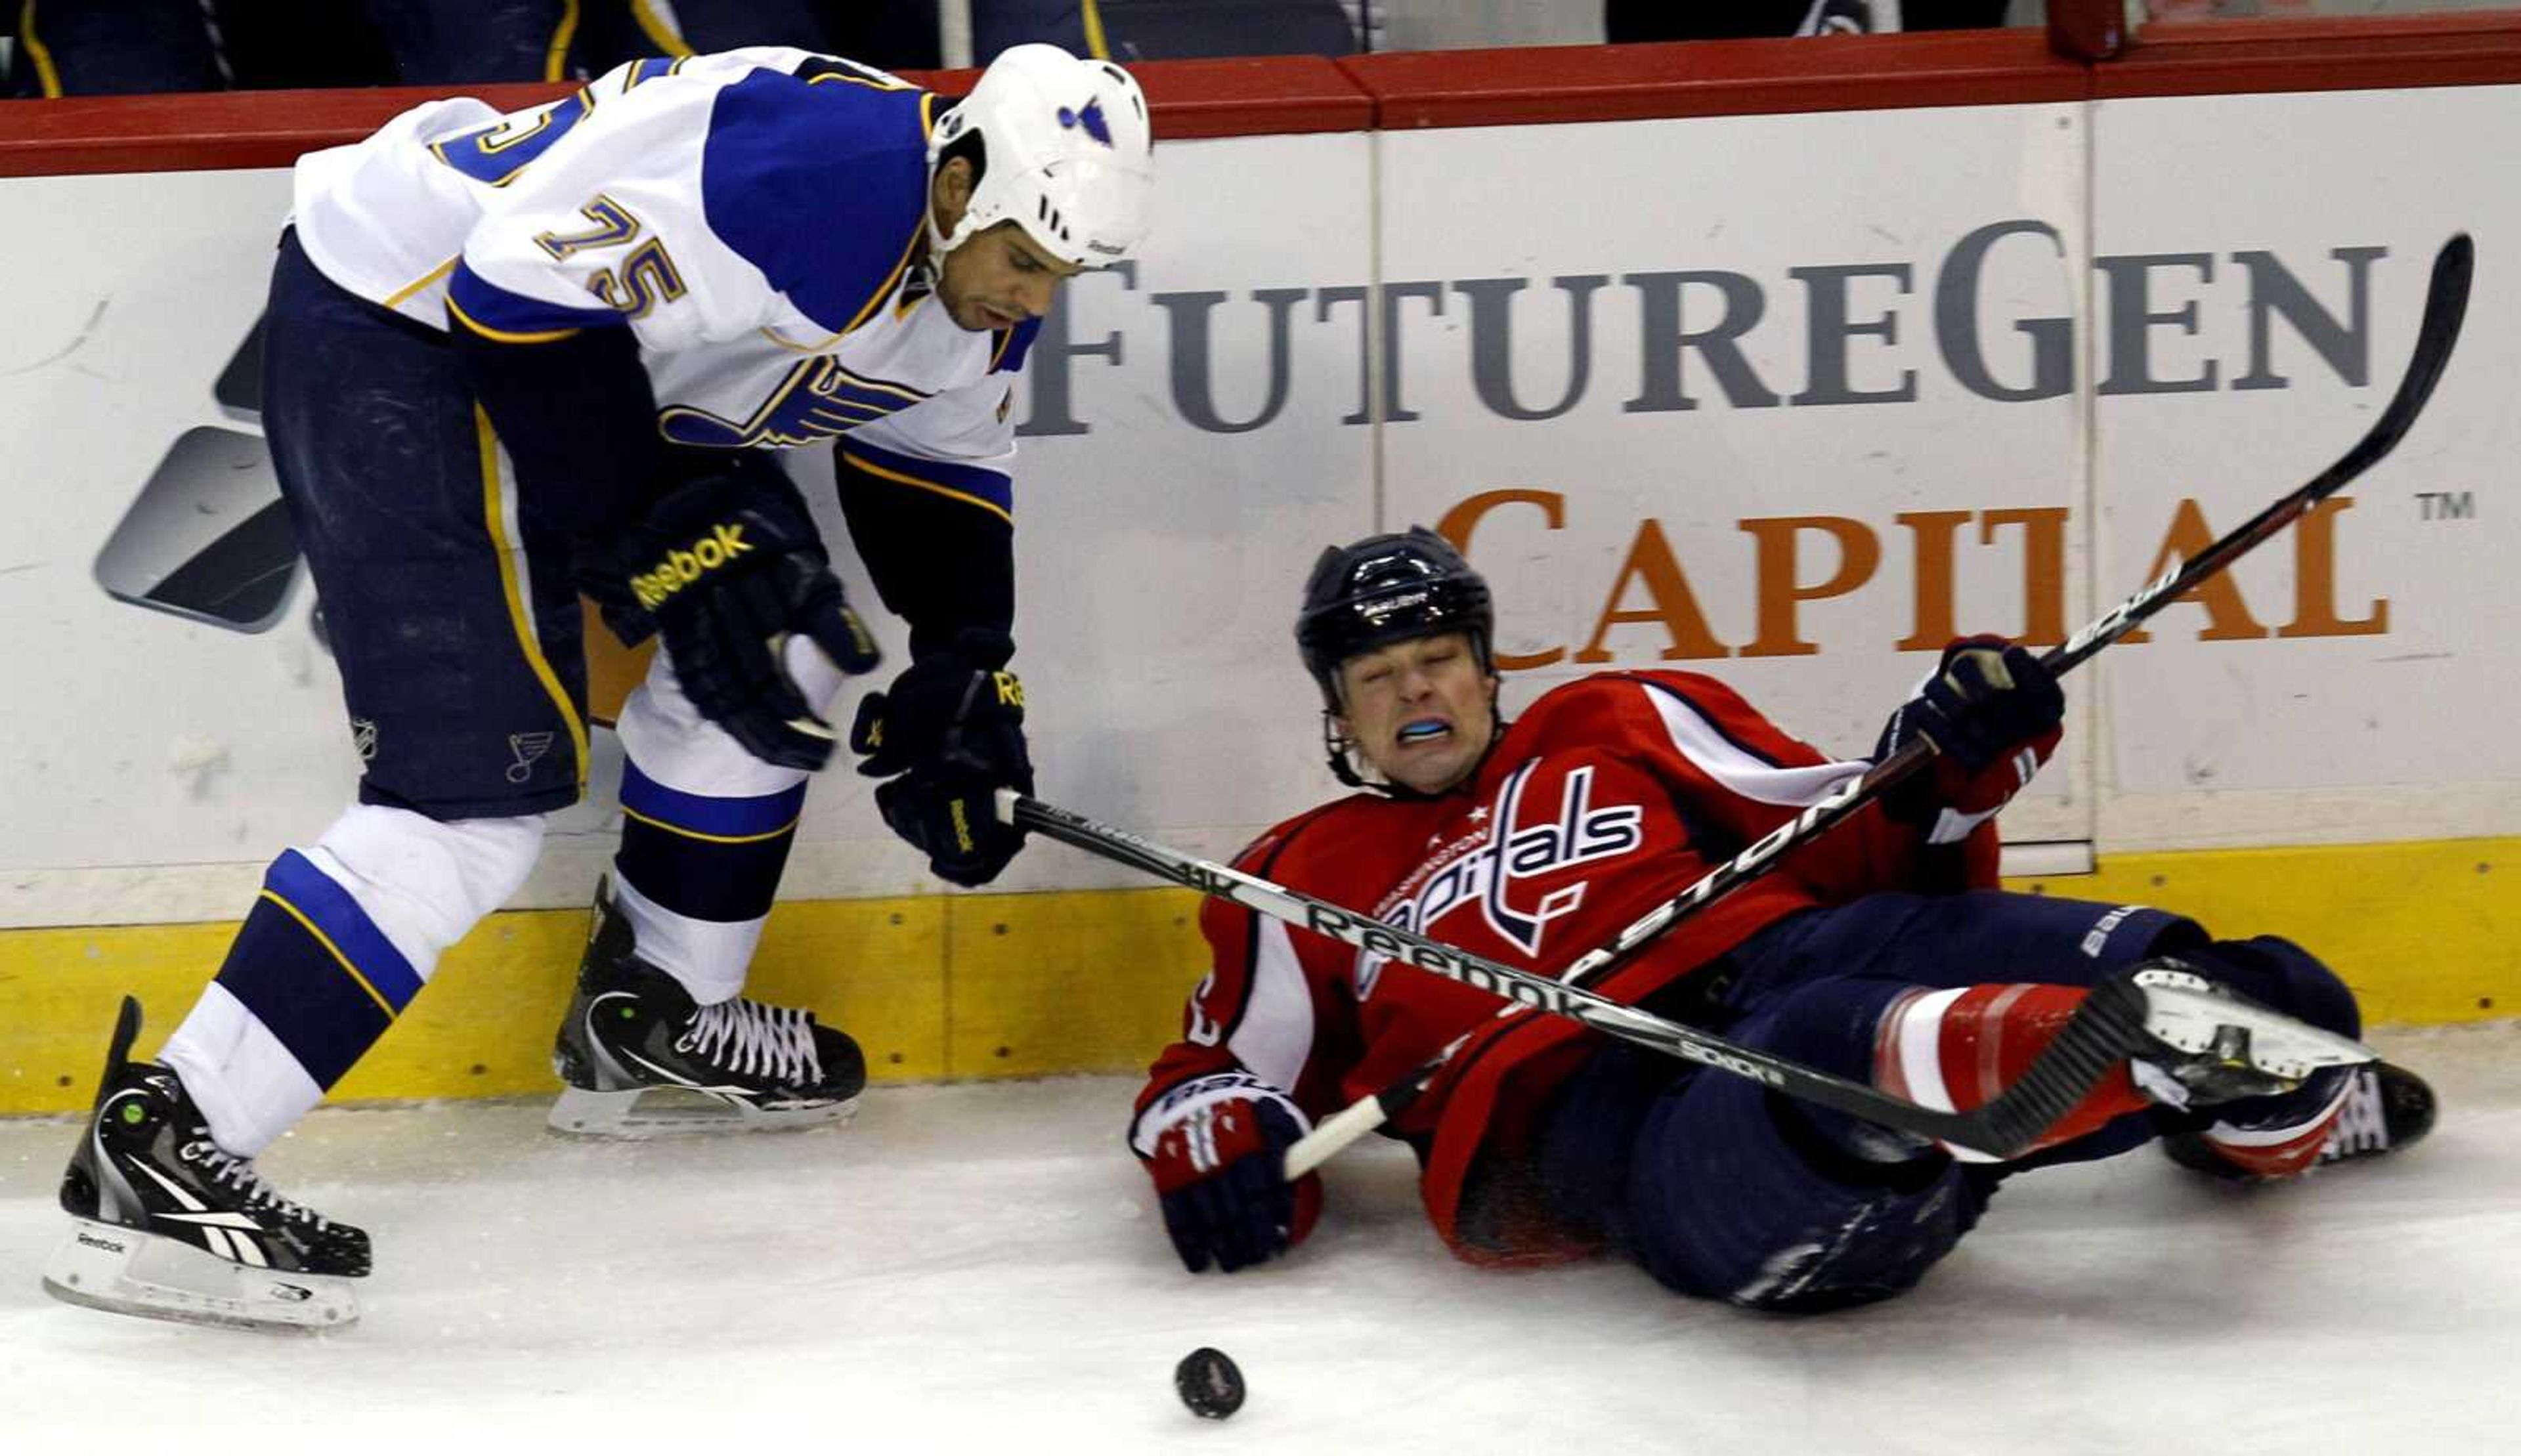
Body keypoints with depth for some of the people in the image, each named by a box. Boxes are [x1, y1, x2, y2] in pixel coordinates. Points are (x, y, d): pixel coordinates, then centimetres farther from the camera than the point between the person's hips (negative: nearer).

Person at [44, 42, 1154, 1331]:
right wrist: (669, 541, -22)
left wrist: (961, 687, 12)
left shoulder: (984, 271, 3)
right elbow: (523, 285, -29)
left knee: (781, 639, 15)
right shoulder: (826, 169, -28)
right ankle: (159, 1150, -21)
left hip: (576, 349, 11)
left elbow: (937, 471, 20)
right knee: (484, 781, -18)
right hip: (397, 328, -11)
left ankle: (649, 1023, 29)